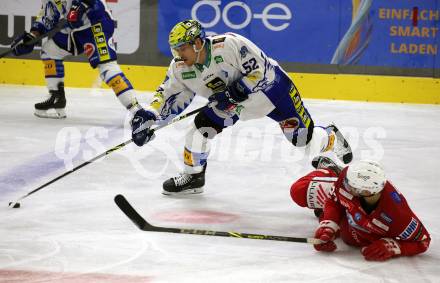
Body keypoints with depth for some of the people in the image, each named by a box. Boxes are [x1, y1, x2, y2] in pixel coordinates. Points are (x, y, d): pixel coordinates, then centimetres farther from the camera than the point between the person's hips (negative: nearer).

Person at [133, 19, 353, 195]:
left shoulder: (228, 45, -33)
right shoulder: (180, 69, -13)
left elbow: (259, 69, -28)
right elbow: (168, 95, -3)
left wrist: (234, 92, -33)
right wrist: (149, 118, -17)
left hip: (268, 83, -6)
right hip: (231, 100, 6)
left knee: (301, 135, -7)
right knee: (201, 125, -10)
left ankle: (331, 137, 26)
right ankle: (193, 177, 9)